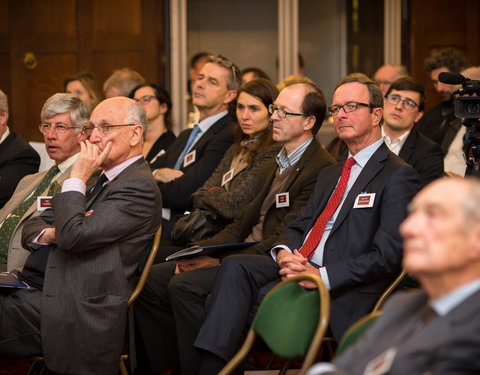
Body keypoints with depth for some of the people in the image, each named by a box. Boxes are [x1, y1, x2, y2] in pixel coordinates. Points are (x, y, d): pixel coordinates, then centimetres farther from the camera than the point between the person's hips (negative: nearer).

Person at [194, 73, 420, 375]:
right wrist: (285, 252, -3)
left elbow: (388, 255, -12)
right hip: (297, 267, 7)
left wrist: (321, 275, -20)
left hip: (343, 293, -7)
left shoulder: (399, 176, -3)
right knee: (236, 266, -21)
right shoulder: (330, 175, 26)